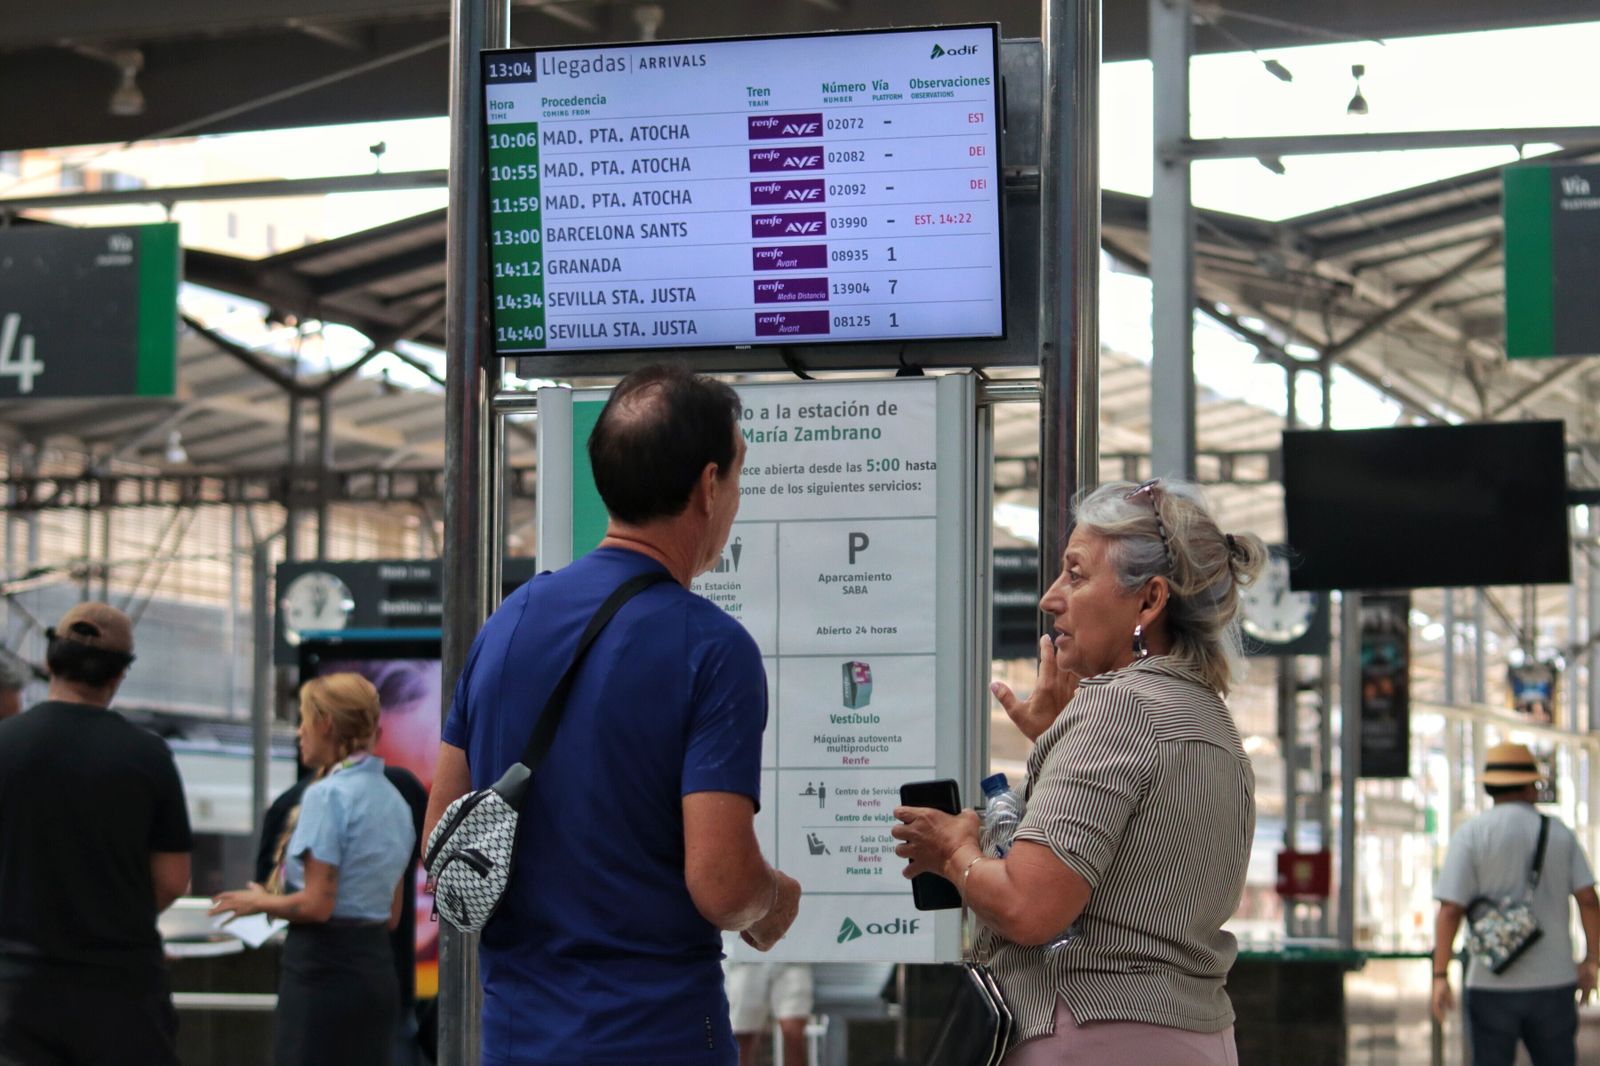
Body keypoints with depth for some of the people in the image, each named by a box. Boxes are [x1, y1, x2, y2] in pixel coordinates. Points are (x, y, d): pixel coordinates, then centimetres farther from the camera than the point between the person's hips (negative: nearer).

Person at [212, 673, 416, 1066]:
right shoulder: (393, 799, 12)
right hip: (377, 965, 8)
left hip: (324, 965, -8)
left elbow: (316, 905, -17)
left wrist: (261, 902, 1)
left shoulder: (328, 795, -13)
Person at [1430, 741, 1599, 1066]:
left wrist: (1440, 977, -7)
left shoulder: (1470, 835, -3)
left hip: (1493, 983, -2)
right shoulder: (1559, 833, 5)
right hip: (1553, 981, 2)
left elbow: (1450, 910, -10)